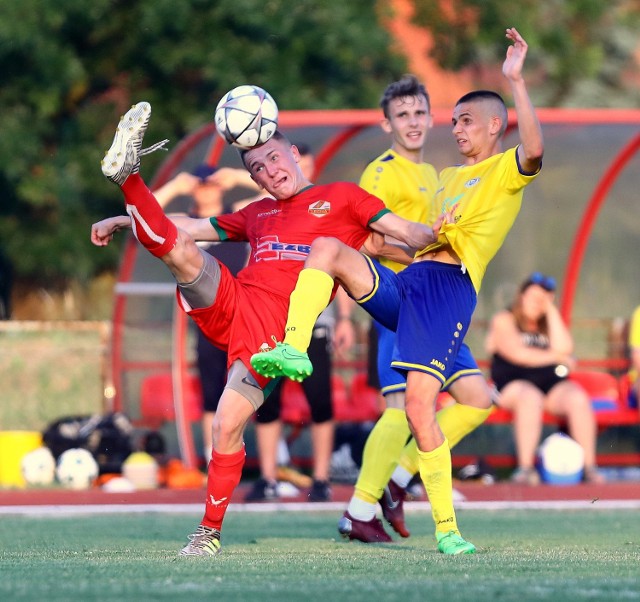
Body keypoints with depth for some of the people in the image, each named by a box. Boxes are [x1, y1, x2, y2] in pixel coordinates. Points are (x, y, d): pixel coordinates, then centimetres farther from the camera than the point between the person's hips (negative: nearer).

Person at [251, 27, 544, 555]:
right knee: (327, 247, -18)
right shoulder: (448, 177, 32)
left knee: (420, 407, -17)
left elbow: (534, 150, -18)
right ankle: (294, 350, -33)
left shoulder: (506, 170, 7)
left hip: (450, 288, -7)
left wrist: (515, 80, -19)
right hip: (404, 282, 7)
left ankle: (447, 530, -9)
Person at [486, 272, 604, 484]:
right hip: (514, 386, -4)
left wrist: (552, 312, 5)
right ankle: (525, 467, -43)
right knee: (530, 398, -39)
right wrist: (555, 356, -1)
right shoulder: (504, 321, 8)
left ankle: (590, 465, -31)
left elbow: (564, 348, 2)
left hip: (554, 387, 4)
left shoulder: (551, 323, 23)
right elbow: (517, 354, -9)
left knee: (578, 398, -29)